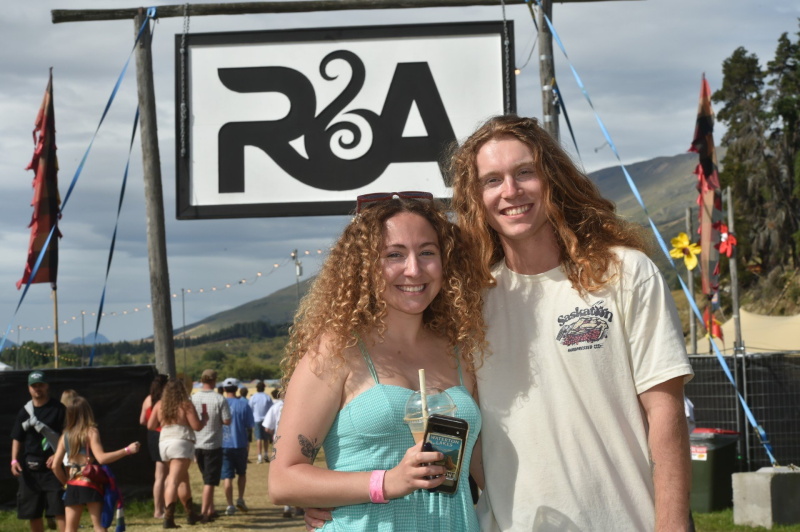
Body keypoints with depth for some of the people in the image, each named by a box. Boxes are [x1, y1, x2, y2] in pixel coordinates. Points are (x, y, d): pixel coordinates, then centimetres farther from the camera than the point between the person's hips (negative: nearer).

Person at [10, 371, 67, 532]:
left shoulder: (59, 409, -3)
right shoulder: (24, 412, 11)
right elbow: (17, 438, 15)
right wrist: (14, 460, 1)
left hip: (52, 465, -5)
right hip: (29, 467, 5)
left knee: (59, 510, -12)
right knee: (32, 512, 10)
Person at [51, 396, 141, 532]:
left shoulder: (65, 436, 7)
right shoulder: (91, 432, -8)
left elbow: (55, 466, 6)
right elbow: (101, 458, -20)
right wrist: (127, 450, -19)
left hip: (72, 486, 5)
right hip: (90, 485, -4)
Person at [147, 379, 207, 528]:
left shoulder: (159, 405, 9)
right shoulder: (185, 405, -6)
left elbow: (150, 426, 12)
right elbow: (197, 426, -8)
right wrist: (205, 419, 13)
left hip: (164, 443, 6)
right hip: (181, 444, -6)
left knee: (183, 479, 21)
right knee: (173, 481, -12)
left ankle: (191, 514, 30)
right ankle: (168, 518, -20)